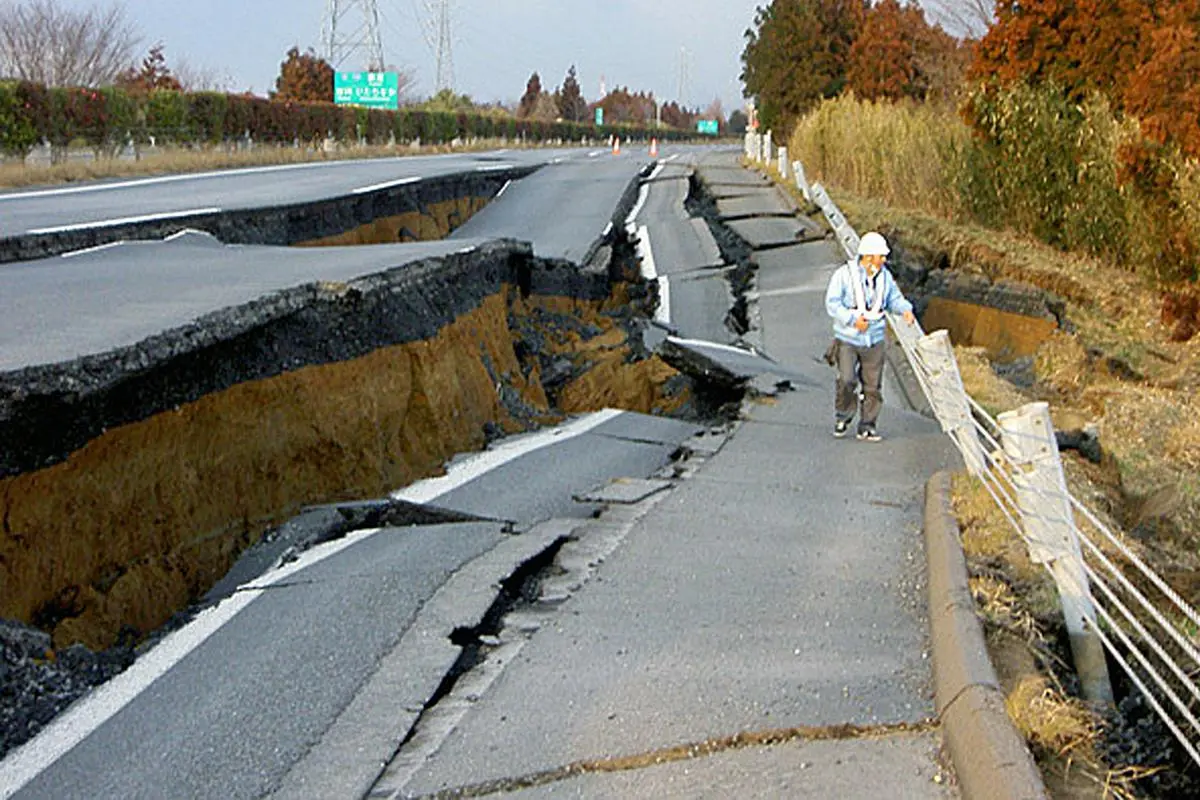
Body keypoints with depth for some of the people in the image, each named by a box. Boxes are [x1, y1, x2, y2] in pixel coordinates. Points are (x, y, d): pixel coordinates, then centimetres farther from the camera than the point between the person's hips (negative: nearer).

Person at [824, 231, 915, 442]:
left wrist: (905, 309, -9)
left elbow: (894, 298, 13)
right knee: (846, 380, -14)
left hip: (874, 340, 4)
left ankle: (867, 426, 15)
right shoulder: (845, 274, -11)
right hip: (848, 339, -4)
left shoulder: (884, 276, 4)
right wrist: (852, 319, -21)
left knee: (872, 385, 4)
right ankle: (843, 417, 11)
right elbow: (832, 302, -11)